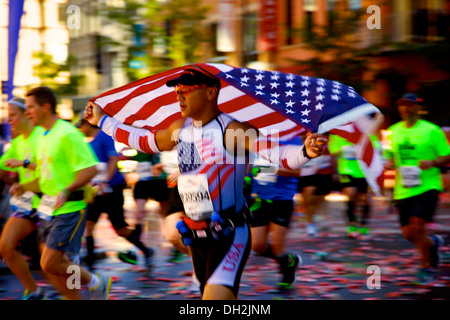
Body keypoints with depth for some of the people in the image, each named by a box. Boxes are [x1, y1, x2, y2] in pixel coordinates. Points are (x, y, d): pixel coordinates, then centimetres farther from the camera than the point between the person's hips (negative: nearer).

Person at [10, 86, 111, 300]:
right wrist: (24, 187, 6)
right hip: (49, 210, 9)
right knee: (56, 266, 8)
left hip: (69, 209, -9)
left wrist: (67, 190, -30)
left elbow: (90, 169, -19)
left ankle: (96, 283, 9)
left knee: (49, 264, -10)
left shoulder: (67, 134, -14)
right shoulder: (42, 138, 15)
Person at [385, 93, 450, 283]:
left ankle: (428, 266, 4)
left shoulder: (431, 130, -3)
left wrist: (432, 163, -20)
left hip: (427, 186, -5)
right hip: (403, 190, 5)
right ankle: (432, 242, 35)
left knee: (417, 225, -17)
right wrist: (390, 164, 2)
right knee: (408, 234, 2)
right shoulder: (394, 131, 11)